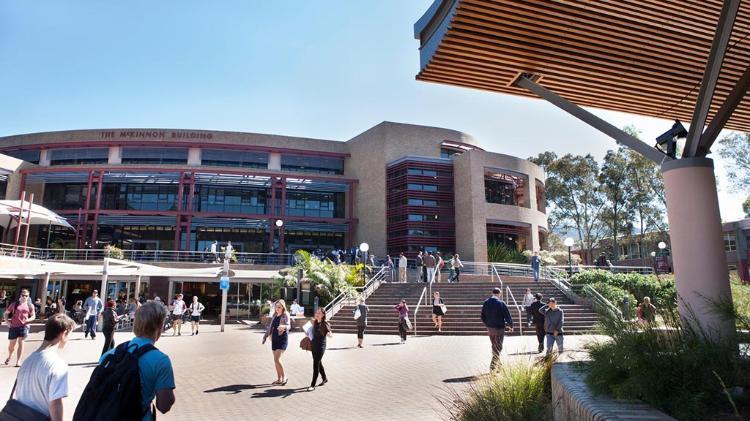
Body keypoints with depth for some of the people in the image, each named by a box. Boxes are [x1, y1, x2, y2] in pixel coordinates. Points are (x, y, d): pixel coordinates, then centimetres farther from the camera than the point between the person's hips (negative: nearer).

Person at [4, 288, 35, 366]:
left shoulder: (30, 305, 4)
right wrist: (7, 322, -2)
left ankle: (18, 361, 1)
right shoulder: (14, 304, 2)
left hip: (24, 326, 0)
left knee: (21, 343, -6)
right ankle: (9, 357, 39)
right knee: (11, 344, 9)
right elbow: (6, 313, 10)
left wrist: (28, 320, -13)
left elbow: (33, 316, 8)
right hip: (13, 326, 1)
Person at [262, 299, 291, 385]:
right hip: (274, 339, 7)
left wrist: (284, 327, -44)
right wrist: (265, 336, 19)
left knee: (277, 359, -14)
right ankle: (279, 379, 22)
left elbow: (289, 326, -23)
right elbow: (270, 326, 21)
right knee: (276, 360, 11)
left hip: (282, 339, -7)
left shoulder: (285, 315, -9)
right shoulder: (275, 315, 10)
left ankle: (284, 377, 2)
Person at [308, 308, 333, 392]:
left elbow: (330, 334, -13)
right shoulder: (314, 322, 5)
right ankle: (324, 378, 38)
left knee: (316, 365, -7)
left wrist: (329, 334, -34)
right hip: (314, 345, 7)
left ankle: (313, 385, -2)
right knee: (319, 363, 18)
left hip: (321, 346, -7)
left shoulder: (325, 324, -12)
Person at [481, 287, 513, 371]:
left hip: (490, 328, 5)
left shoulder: (486, 302, 3)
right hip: (499, 328, -5)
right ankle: (493, 367, -3)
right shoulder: (501, 303, -13)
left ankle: (496, 364, 31)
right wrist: (510, 326, 5)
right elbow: (507, 316, -11)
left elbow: (483, 317, 9)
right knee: (498, 348, 2)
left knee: (494, 347, 20)